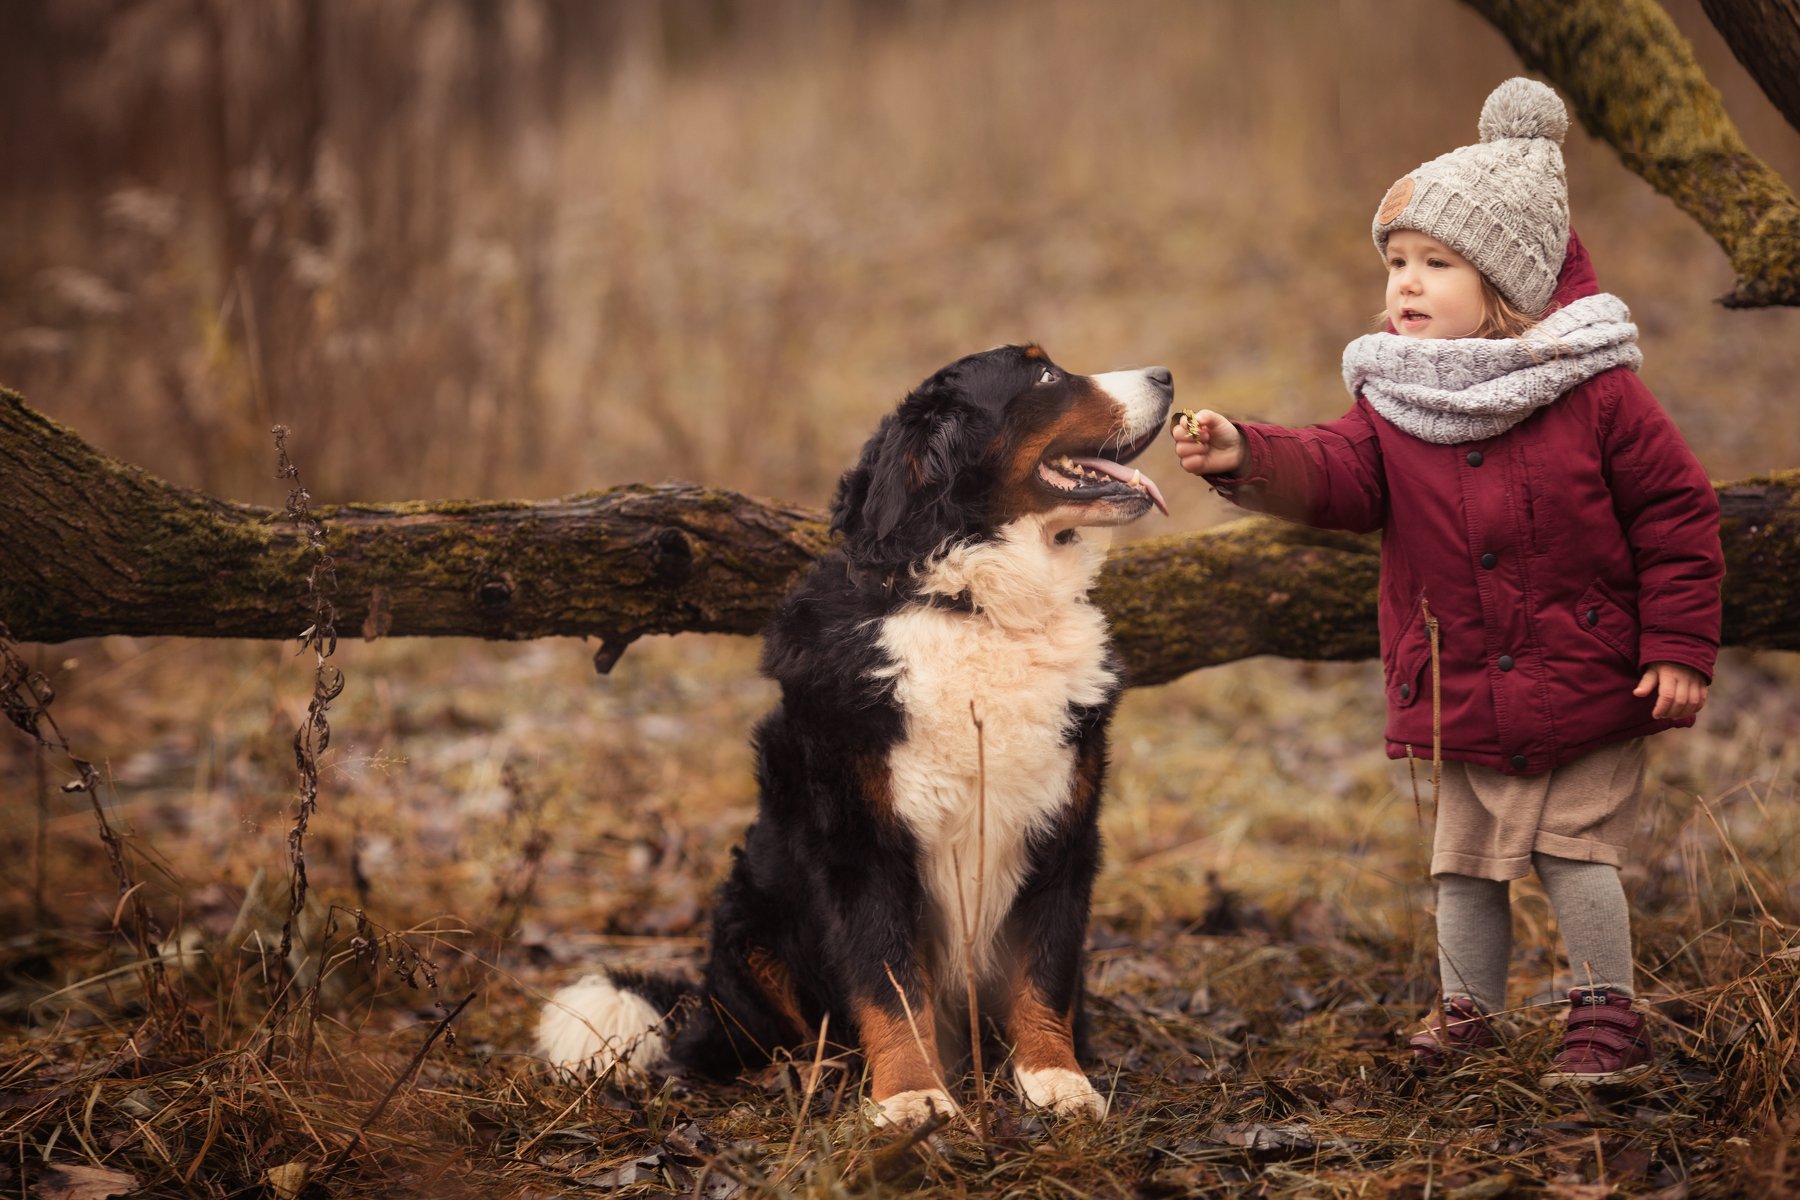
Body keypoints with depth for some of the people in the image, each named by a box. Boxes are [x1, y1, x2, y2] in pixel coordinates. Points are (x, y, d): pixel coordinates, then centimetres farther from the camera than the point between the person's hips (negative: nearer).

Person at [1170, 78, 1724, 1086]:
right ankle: (1469, 1012, 28)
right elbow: (1339, 476, -12)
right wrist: (1249, 461, -32)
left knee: (1575, 850, -1)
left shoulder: (1597, 393, -11)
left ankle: (1610, 1015, 16)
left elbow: (1676, 512, -7)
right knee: (1464, 861, 13)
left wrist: (1680, 649, -10)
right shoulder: (1394, 402, 0)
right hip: (1457, 696, 4)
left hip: (1585, 691, -4)